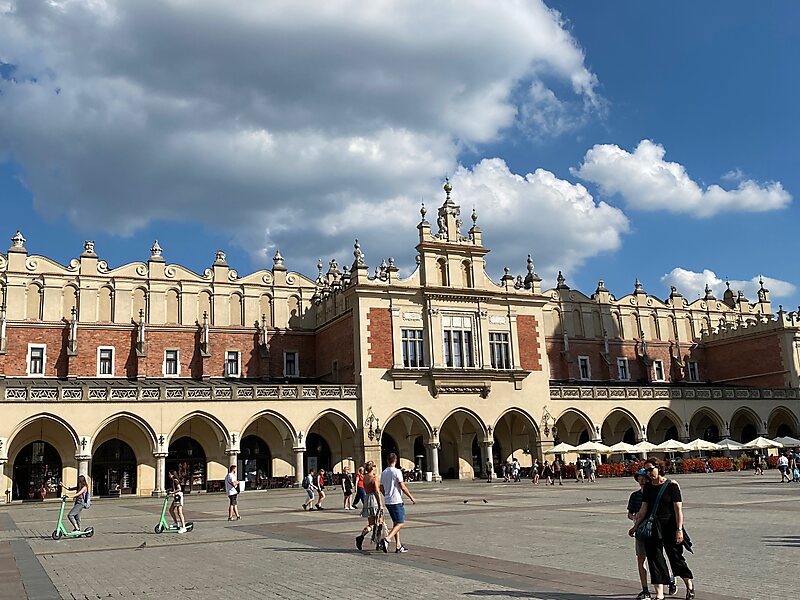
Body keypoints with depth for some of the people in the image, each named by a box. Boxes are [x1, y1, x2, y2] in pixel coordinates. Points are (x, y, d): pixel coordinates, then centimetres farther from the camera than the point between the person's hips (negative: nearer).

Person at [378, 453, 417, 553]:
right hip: (396, 501, -7)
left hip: (387, 502, 7)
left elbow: (381, 488, 13)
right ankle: (387, 539, -21)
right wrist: (411, 498, -5)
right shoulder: (397, 471, -11)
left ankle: (398, 546, 13)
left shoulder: (383, 473, 9)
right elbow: (402, 487, -13)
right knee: (400, 523, -4)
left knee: (395, 522, 15)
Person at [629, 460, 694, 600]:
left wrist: (679, 529, -16)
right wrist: (635, 526, 5)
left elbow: (678, 509, -10)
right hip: (652, 527, 4)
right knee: (654, 558, 1)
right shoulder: (647, 487, 6)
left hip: (670, 526, -4)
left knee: (676, 557, 6)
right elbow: (643, 509, 8)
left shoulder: (672, 485, -7)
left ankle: (689, 586, 31)